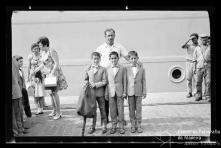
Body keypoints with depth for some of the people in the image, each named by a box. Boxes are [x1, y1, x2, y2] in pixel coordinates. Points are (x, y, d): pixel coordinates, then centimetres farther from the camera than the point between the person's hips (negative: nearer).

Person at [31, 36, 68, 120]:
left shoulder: (52, 52, -15)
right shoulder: (43, 53, 11)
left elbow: (57, 63, -19)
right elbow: (43, 64, 21)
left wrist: (52, 73, -24)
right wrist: (35, 70, 15)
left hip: (55, 73, -8)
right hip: (48, 74, 8)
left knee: (54, 92, -9)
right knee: (50, 93, 11)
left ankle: (58, 113, -1)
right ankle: (54, 110, 24)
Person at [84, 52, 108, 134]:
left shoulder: (102, 69, -3)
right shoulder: (88, 69, 6)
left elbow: (104, 81, -7)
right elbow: (86, 79, 15)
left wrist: (95, 85, -16)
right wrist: (87, 83, -6)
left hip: (100, 93, -2)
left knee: (102, 109, 6)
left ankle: (104, 126, 16)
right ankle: (93, 126, 20)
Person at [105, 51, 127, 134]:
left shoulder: (122, 68, 2)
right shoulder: (107, 69, 5)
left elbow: (124, 81, 2)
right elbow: (107, 82, 6)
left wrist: (124, 92, -2)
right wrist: (106, 93, 4)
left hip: (120, 92, -1)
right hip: (111, 92, 1)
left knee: (120, 109, 2)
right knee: (112, 110, 6)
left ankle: (121, 126, 11)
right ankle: (113, 126, 16)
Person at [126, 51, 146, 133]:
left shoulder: (141, 69, 5)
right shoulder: (126, 69, 3)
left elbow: (143, 81, 6)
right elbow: (125, 81, 4)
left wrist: (144, 92, 2)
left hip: (138, 92, 0)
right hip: (130, 92, 0)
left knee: (138, 109, 3)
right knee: (131, 109, 5)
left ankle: (138, 125, 12)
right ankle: (133, 125, 13)